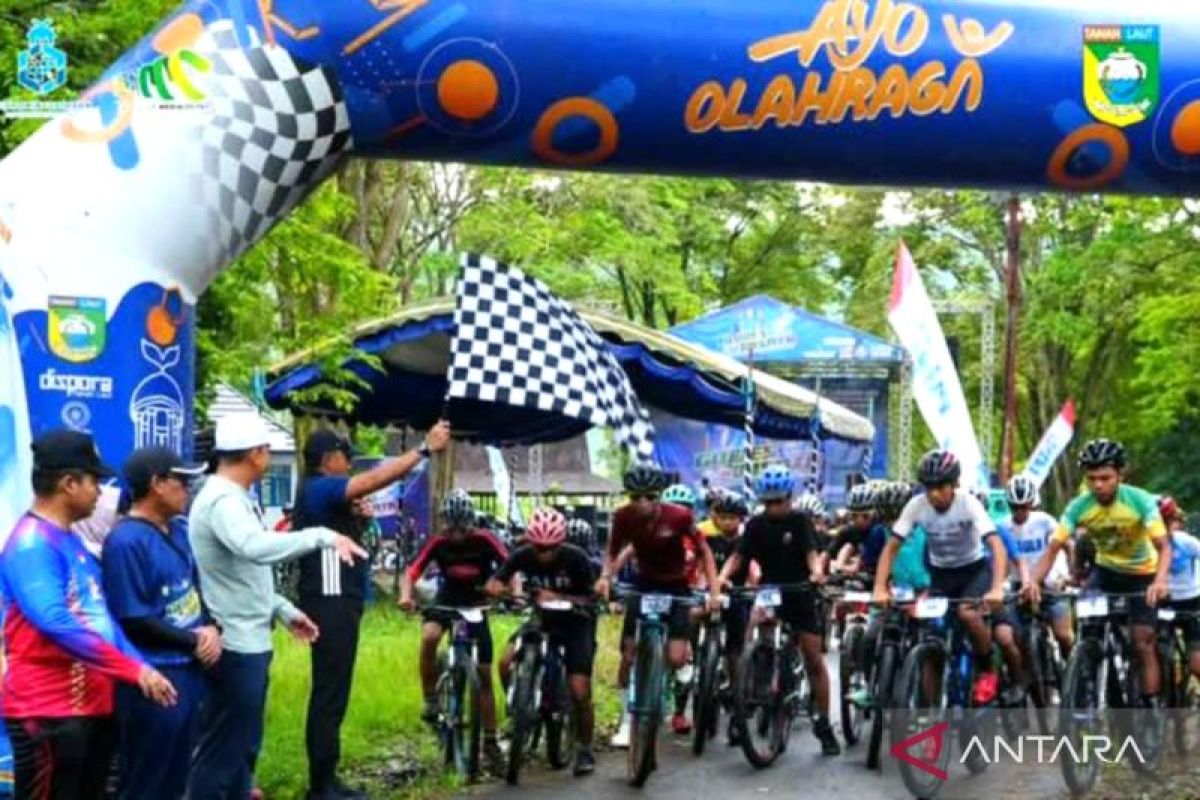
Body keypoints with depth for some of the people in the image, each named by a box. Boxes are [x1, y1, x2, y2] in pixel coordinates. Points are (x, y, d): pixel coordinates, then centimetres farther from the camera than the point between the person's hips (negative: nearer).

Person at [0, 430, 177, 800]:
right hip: (47, 711, -10)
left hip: (92, 704, 10)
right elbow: (56, 623, -26)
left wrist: (140, 667, 6)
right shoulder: (31, 544, -16)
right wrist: (135, 670, -25)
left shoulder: (70, 541, 15)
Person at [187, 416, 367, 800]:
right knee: (222, 751, -3)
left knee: (243, 747, 18)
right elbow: (258, 547, -40)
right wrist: (323, 536, -37)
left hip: (249, 642, 11)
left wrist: (285, 611, 21)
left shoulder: (233, 498, 14)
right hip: (234, 647, -11)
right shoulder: (222, 500, -20)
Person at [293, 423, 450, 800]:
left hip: (336, 602, 11)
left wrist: (358, 518, 0)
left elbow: (345, 539, 21)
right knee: (329, 695, -8)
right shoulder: (319, 487, -13)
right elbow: (375, 479, -26)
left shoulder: (324, 493, 19)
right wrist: (426, 448, -23)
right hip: (330, 602, -11)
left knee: (331, 694, 14)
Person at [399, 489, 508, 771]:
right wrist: (406, 596, -42)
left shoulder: (484, 540, -16)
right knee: (429, 636, -35)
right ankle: (430, 699, -17)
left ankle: (490, 741, 9)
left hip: (476, 606, 0)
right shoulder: (438, 542, -14)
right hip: (445, 602, 0)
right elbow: (412, 572, -21)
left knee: (484, 675, -1)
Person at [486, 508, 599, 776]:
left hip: (574, 623, -3)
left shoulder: (576, 559, -20)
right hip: (540, 620, 3)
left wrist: (558, 598, -33)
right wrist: (499, 587, -34)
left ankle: (585, 749, 9)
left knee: (580, 692, -11)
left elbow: (589, 600, -17)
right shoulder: (522, 556, -13)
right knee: (506, 662, -22)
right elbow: (494, 583, -9)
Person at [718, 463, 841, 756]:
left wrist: (816, 571, -40)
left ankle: (823, 724, 7)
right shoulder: (756, 525, -1)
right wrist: (722, 576, -30)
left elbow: (811, 552, -18)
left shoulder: (799, 522, -5)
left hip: (801, 595, -1)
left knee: (814, 661, -3)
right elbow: (738, 555, -10)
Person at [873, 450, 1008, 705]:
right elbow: (891, 548, -15)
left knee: (968, 614, -31)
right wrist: (880, 588, -29)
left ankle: (986, 671, -6)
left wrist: (997, 588, -46)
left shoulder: (968, 504, -24)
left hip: (974, 569, -3)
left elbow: (997, 546, -32)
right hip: (940, 573, 3)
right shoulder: (917, 506, -17)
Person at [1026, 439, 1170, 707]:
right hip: (1106, 570, 2)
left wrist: (1160, 581, -53)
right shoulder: (1079, 506, -22)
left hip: (1142, 574, -2)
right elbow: (1054, 547, -24)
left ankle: (1151, 708, 3)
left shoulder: (1140, 501, -28)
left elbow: (1164, 546, -34)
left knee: (1143, 645, -7)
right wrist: (1035, 580, -42)